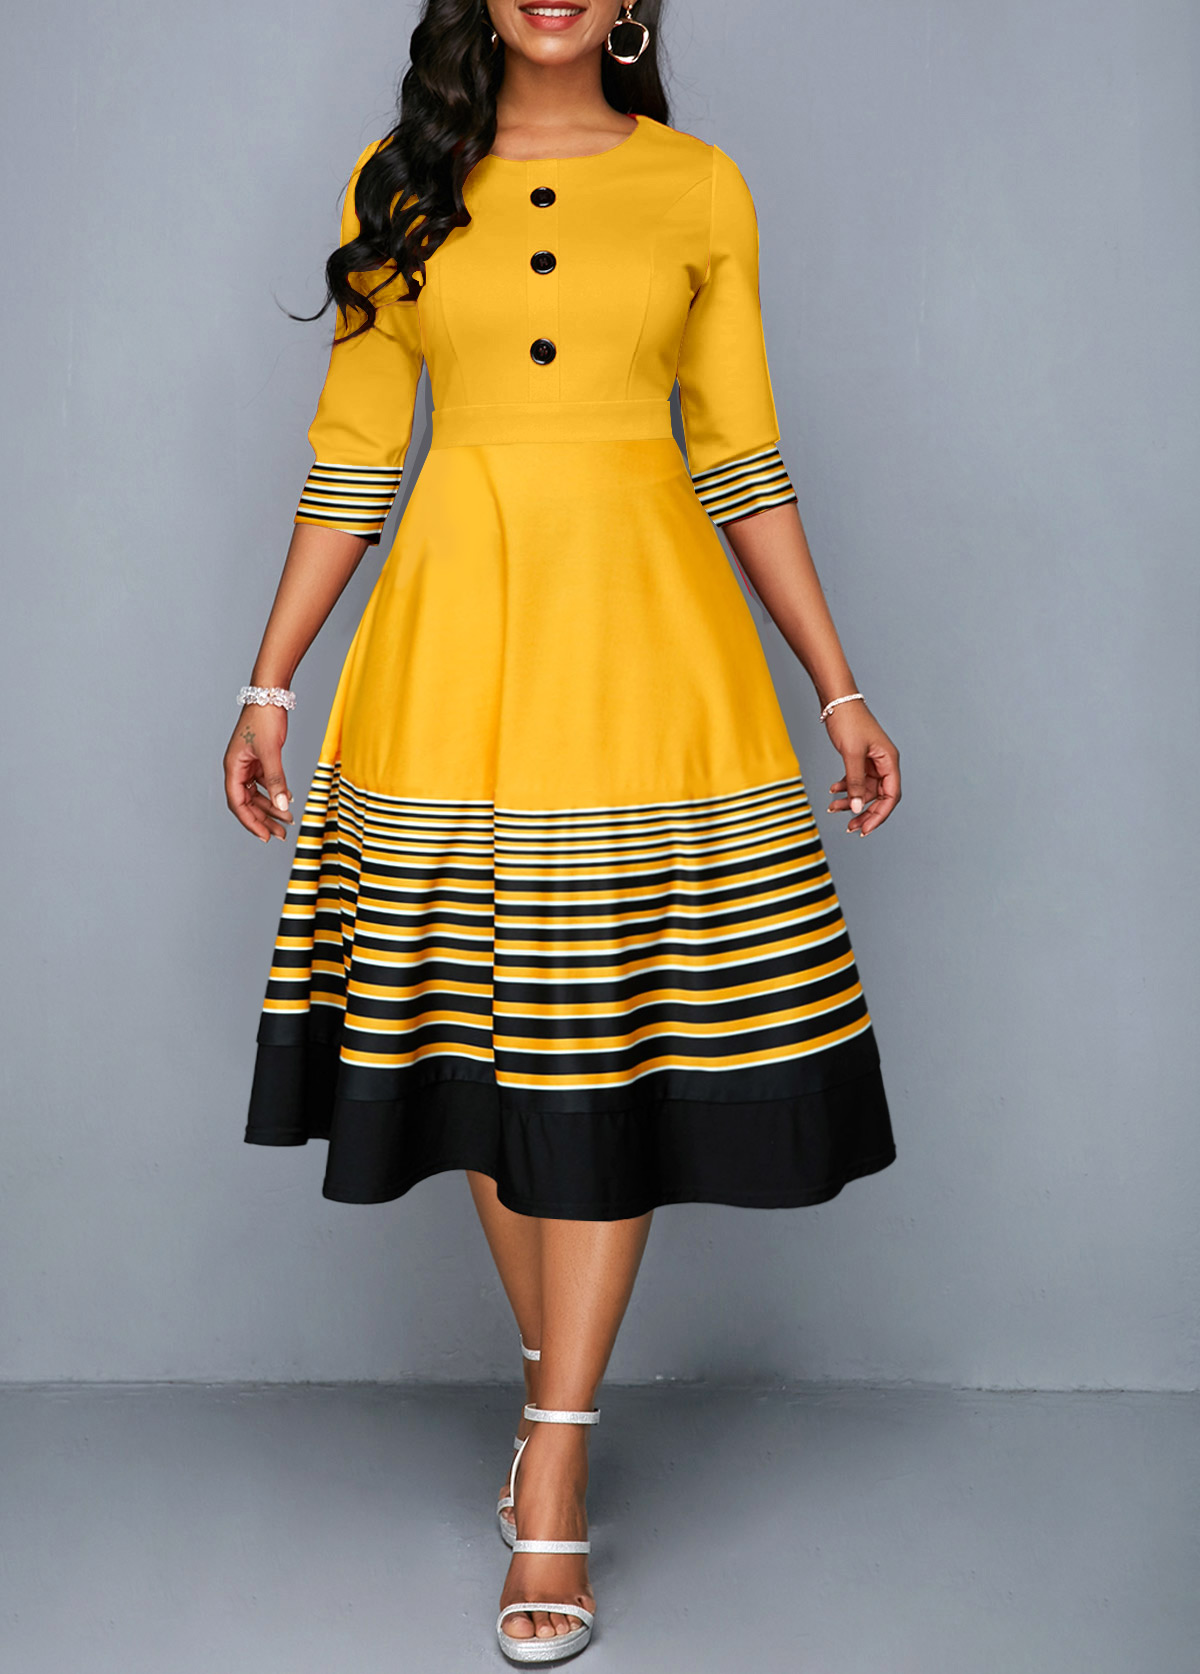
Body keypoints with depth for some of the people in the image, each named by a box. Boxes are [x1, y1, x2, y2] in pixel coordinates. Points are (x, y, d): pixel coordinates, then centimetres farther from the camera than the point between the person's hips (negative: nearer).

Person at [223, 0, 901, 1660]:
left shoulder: (701, 188, 8)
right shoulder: (403, 184, 10)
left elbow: (740, 459, 8)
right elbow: (352, 451, 9)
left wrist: (841, 690, 5)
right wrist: (271, 682, 5)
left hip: (645, 647, -1)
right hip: (455, 646, 1)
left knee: (611, 1039, -4)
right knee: (474, 1022, 6)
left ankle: (553, 1470, 5)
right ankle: (563, 1395, 25)